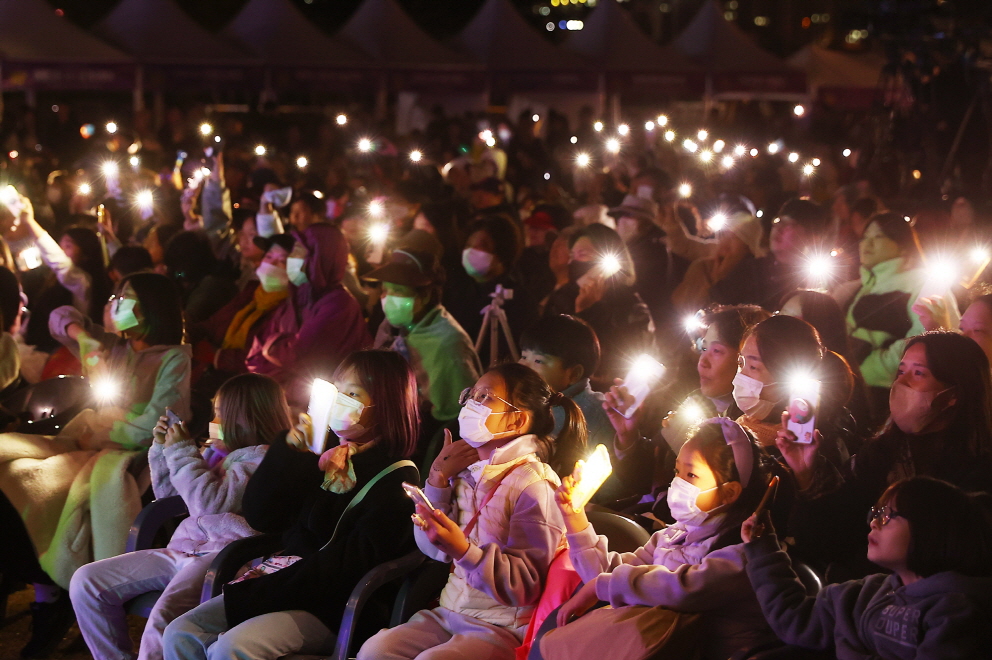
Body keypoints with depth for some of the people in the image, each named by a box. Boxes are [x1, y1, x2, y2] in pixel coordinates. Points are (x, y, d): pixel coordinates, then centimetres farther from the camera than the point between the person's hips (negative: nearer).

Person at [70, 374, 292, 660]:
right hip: (182, 549, 9)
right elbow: (169, 495, 31)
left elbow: (210, 502, -18)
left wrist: (181, 452, -8)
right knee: (85, 582, -1)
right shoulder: (217, 451, 20)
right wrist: (163, 448, 17)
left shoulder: (262, 457, -6)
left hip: (222, 554, -9)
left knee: (162, 619, -36)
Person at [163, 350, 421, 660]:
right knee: (181, 633, -8)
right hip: (287, 583, 8)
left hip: (332, 610, -8)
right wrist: (287, 453, -6)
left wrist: (253, 595, -17)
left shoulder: (397, 480, -8)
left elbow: (347, 567, -16)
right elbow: (260, 517, 8)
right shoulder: (322, 458, 14)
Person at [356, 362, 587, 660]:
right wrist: (438, 479, 1)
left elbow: (526, 586, -18)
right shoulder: (467, 472, 9)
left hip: (503, 626, -7)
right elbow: (433, 549, 10)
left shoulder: (534, 485, -14)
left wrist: (464, 551, -32)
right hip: (451, 611, 7)